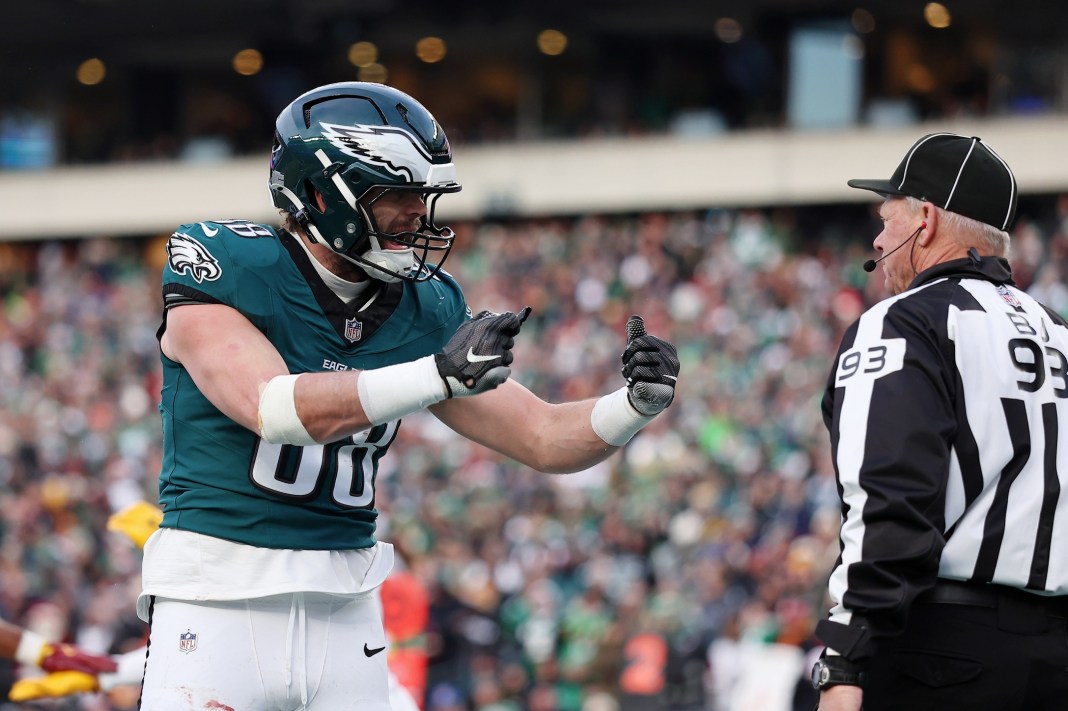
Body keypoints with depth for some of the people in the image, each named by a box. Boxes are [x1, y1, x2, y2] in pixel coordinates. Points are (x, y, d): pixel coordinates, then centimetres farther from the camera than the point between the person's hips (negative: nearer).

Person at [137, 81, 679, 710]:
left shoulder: (424, 310, 6)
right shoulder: (225, 267, -10)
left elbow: (542, 437, 9)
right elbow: (274, 409, -25)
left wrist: (637, 403, -11)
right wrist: (441, 374, -32)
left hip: (345, 612, 5)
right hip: (218, 602, -5)